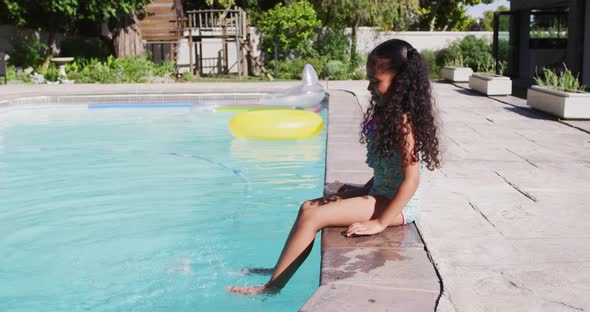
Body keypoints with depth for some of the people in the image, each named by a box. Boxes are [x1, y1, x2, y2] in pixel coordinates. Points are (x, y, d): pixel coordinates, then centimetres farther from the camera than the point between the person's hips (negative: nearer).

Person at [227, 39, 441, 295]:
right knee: (309, 207, 6)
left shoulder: (403, 120, -18)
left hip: (398, 205, -10)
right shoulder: (386, 112, 11)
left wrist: (379, 223, -24)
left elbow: (411, 179, -24)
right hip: (381, 193, 10)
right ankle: (279, 273, 4)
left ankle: (271, 287, -10)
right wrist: (365, 190, 13)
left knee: (312, 216, -18)